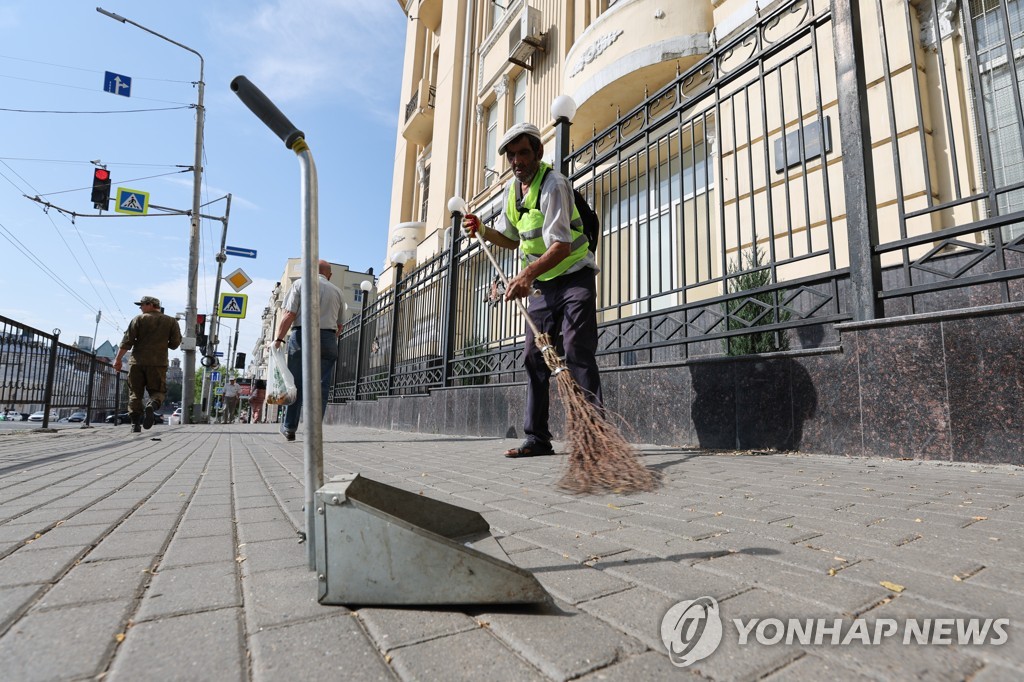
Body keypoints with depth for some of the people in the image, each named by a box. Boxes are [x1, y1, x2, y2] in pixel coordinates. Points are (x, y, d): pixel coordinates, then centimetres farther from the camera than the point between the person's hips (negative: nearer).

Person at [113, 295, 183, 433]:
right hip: (158, 363, 0)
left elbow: (127, 341, -1)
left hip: (137, 362, 0)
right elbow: (175, 343, 5)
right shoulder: (171, 321, 7)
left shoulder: (139, 319, 5)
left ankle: (136, 424, 0)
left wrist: (118, 359, 2)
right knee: (158, 391, 7)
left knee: (135, 393, 7)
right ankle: (152, 406, -26)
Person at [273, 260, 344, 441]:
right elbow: (340, 325, 17)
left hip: (302, 335, -1)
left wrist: (278, 339, -1)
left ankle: (289, 428, 17)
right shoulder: (337, 291, 16)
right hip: (328, 338, 1)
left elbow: (289, 314, -5)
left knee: (295, 384, 8)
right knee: (321, 387, 2)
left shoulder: (300, 283, 7)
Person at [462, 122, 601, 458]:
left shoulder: (553, 184, -16)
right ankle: (537, 438, 10)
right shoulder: (512, 189, 9)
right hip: (541, 284, 7)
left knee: (577, 352, -18)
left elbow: (561, 246, -28)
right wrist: (481, 230, 6)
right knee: (535, 358, 3)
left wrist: (527, 274, -42)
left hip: (574, 277, -7)